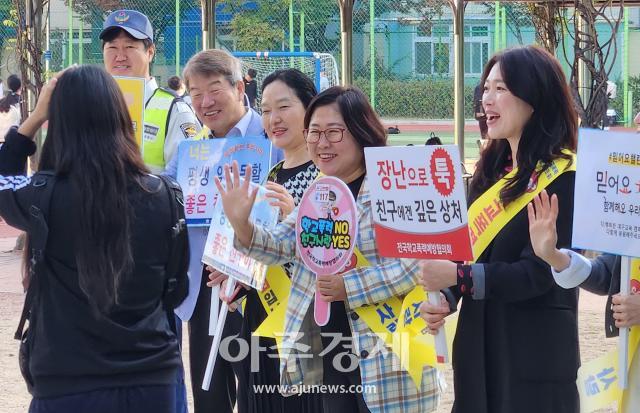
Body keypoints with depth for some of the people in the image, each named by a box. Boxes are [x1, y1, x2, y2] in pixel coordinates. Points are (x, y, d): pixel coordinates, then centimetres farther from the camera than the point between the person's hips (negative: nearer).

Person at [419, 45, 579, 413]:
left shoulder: (563, 178, -12)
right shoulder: (492, 170, 12)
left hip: (535, 357, -7)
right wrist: (446, 299, -5)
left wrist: (457, 277, -24)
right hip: (479, 349, 7)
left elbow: (538, 272, -19)